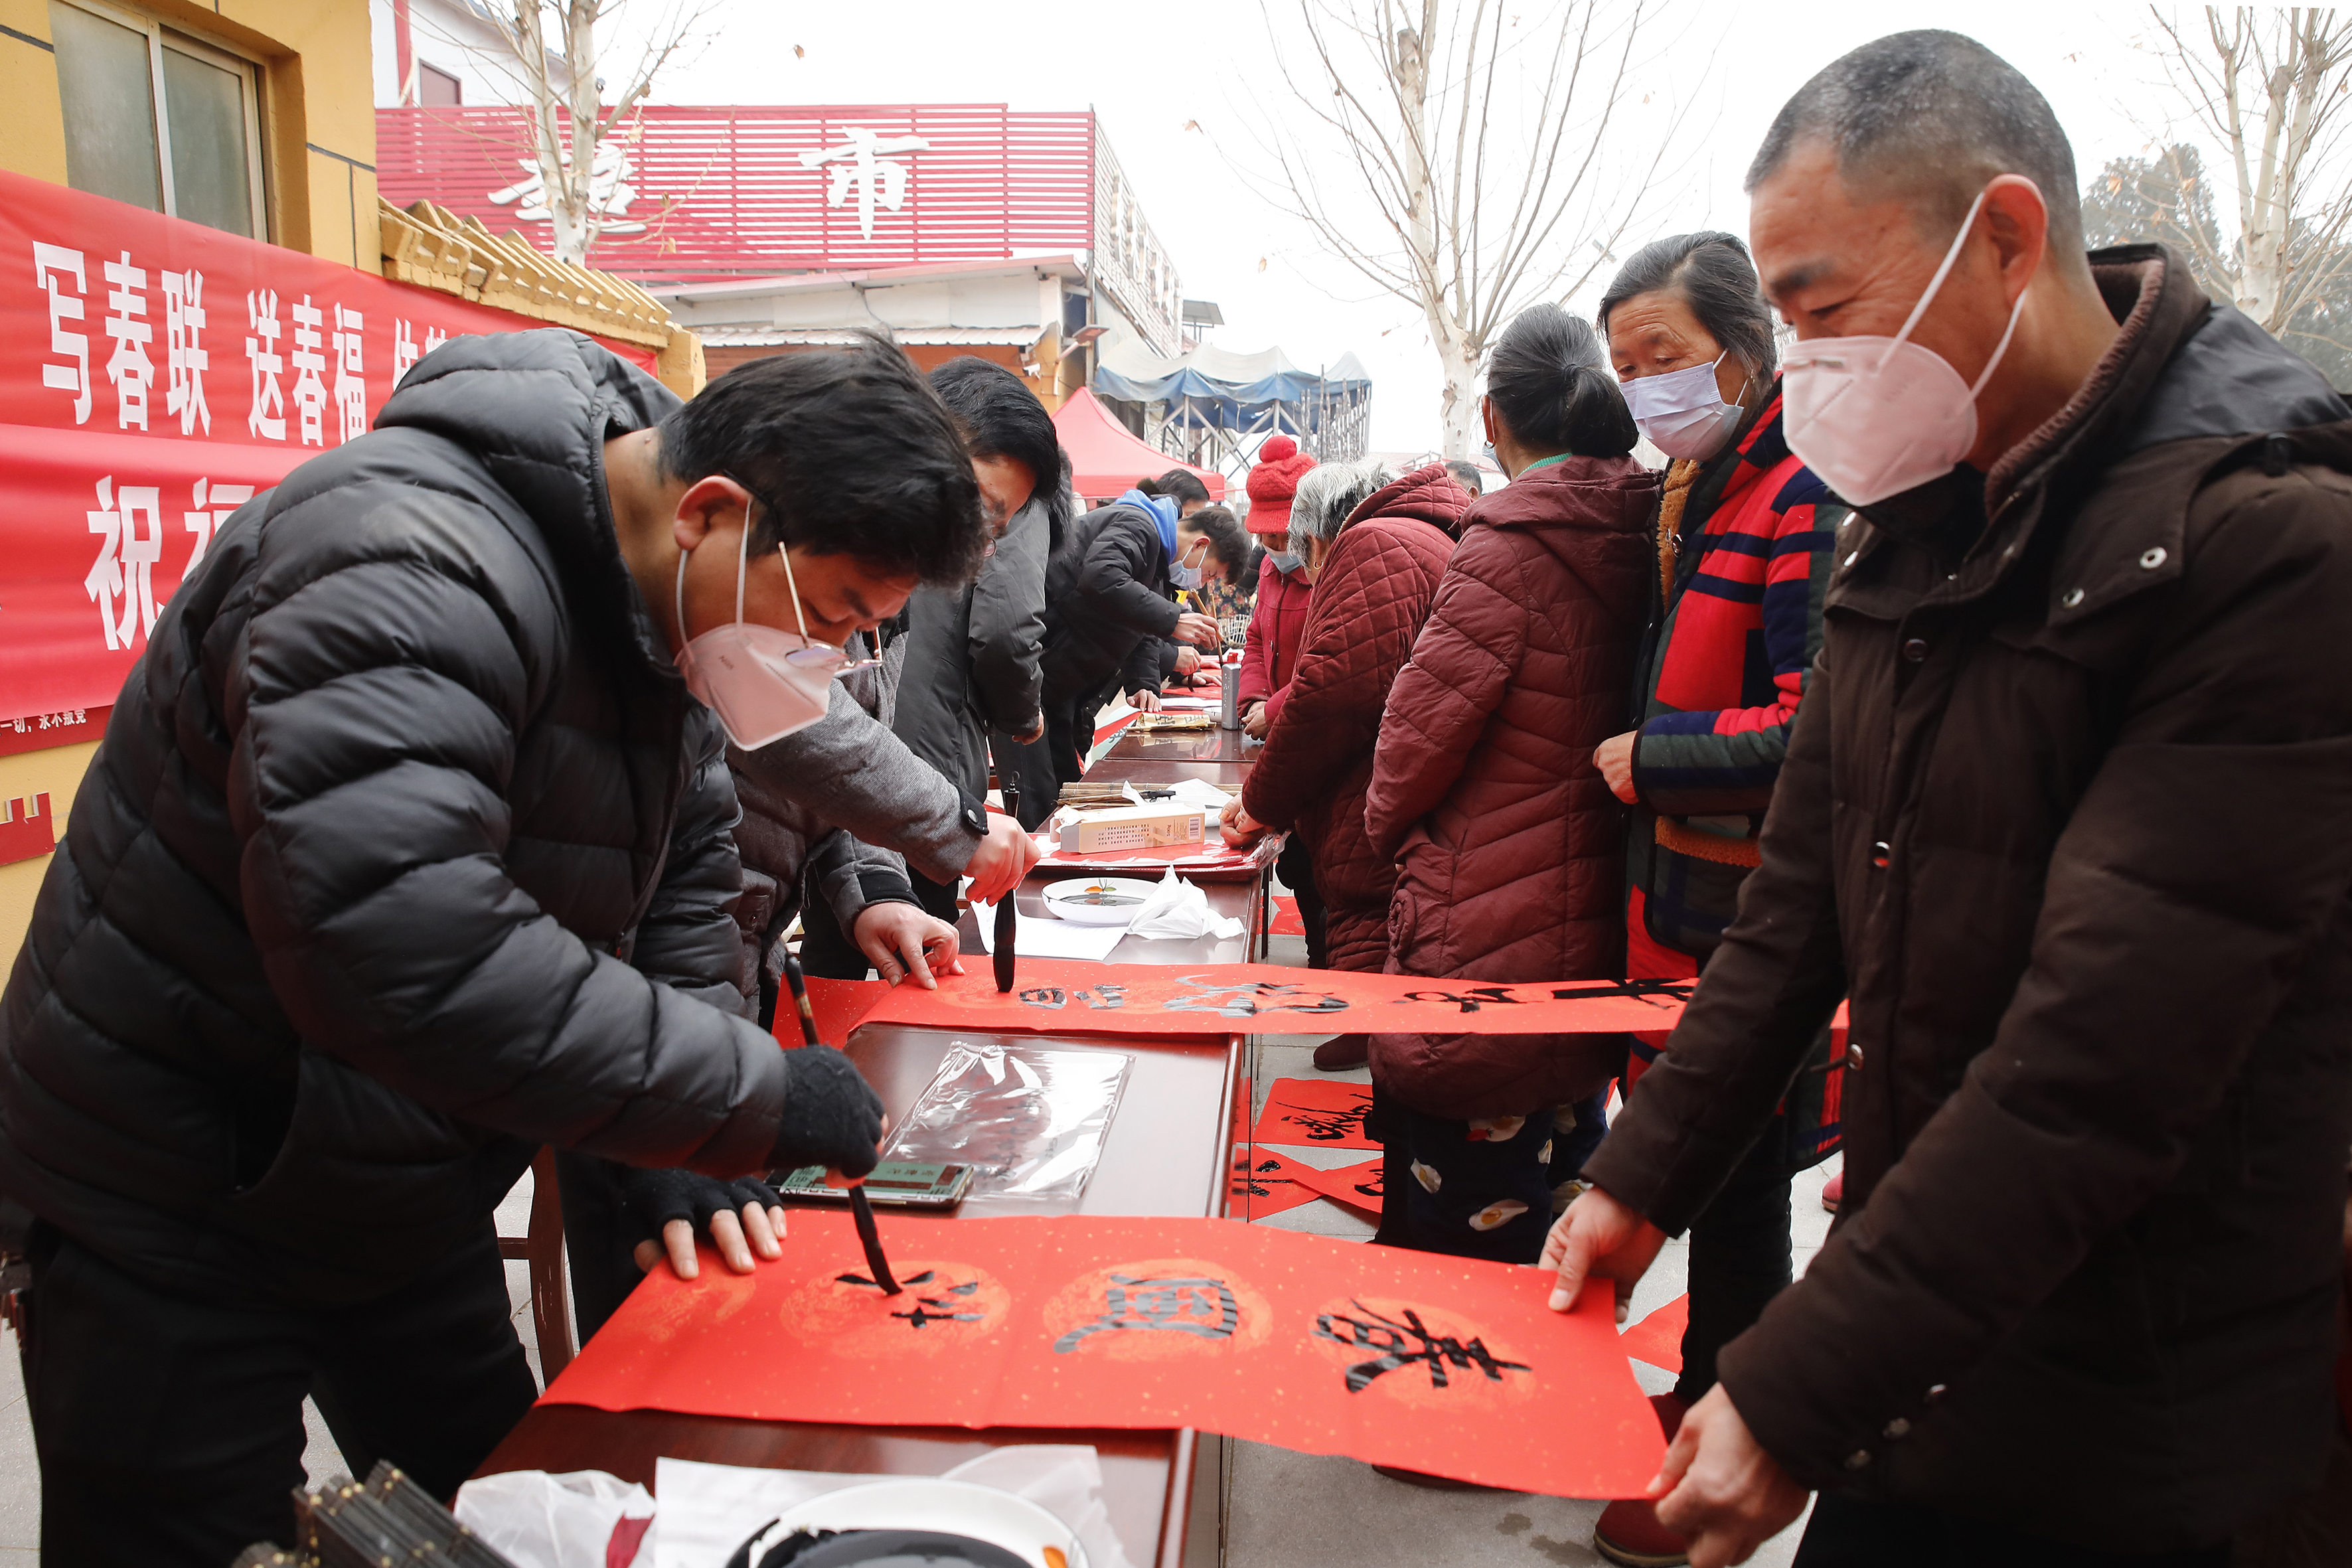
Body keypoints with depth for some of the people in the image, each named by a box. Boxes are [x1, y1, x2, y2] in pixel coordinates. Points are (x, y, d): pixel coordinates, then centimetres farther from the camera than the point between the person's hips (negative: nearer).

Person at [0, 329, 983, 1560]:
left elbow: (682, 870, 6)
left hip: (410, 1203, 8)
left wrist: (685, 1148, -4)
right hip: (176, 1216, -7)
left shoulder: (672, 599, -2)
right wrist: (750, 1097, -36)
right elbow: (391, 939, -43)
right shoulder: (415, 562, -32)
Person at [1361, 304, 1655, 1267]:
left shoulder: (1509, 548, -17)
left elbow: (1419, 730, -12)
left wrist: (1388, 828, 9)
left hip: (1485, 947, -8)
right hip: (1588, 938, 8)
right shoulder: (1636, 539, 4)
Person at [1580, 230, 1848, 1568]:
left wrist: (1650, 755, -14)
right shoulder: (1696, 497, 15)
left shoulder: (1806, 499, -16)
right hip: (1686, 903, 9)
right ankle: (1706, 1402, 37)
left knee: (1739, 1198, 4)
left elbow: (1820, 730, -24)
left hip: (1758, 918, -9)